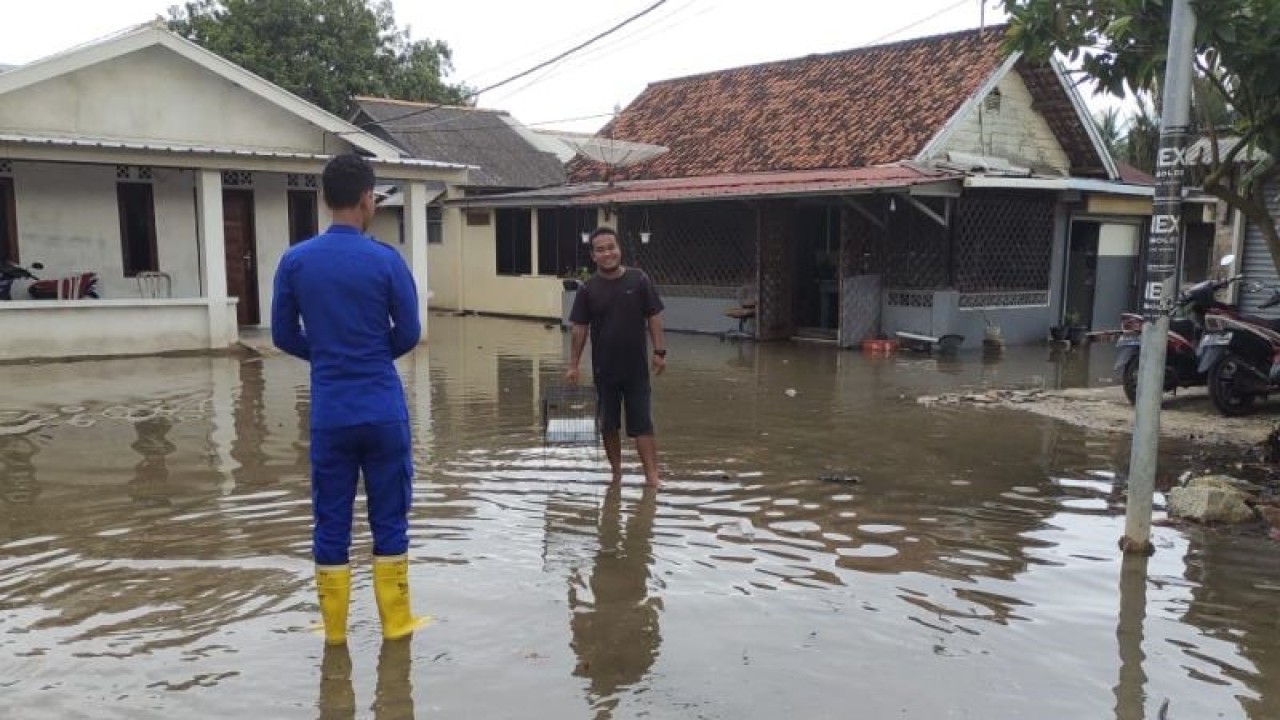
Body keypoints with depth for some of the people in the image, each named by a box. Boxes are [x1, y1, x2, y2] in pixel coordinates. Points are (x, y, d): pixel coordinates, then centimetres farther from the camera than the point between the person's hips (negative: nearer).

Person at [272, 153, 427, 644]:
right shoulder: (385, 260, -7)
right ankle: (395, 622, 19)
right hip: (383, 411, -2)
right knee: (389, 519, 9)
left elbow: (284, 337, 6)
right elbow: (409, 334, -1)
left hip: (329, 414, 2)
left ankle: (334, 628, 21)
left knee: (330, 523, 11)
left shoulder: (295, 261, 0)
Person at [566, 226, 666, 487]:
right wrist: (573, 365, 0)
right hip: (604, 368, 2)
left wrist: (659, 351, -4)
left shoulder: (639, 280, -5)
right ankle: (616, 472, 26)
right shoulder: (588, 289, -3)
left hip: (636, 367, -1)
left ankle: (652, 476, -2)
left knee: (642, 424, -2)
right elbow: (579, 329, 1)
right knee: (608, 425, 11)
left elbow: (654, 317, 0)